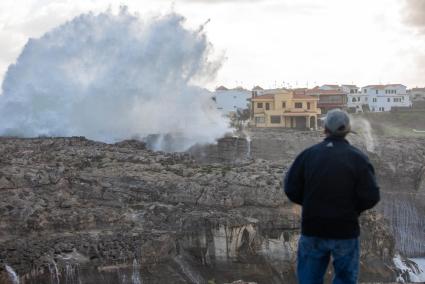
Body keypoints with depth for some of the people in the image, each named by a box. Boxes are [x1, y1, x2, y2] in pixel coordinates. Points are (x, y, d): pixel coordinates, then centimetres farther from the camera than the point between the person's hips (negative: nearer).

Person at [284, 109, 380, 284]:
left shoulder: (308, 154, -4)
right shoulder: (357, 158, -8)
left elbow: (291, 189, -4)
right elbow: (371, 196, -13)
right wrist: (353, 209, 6)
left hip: (313, 229, 1)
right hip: (345, 230, -1)